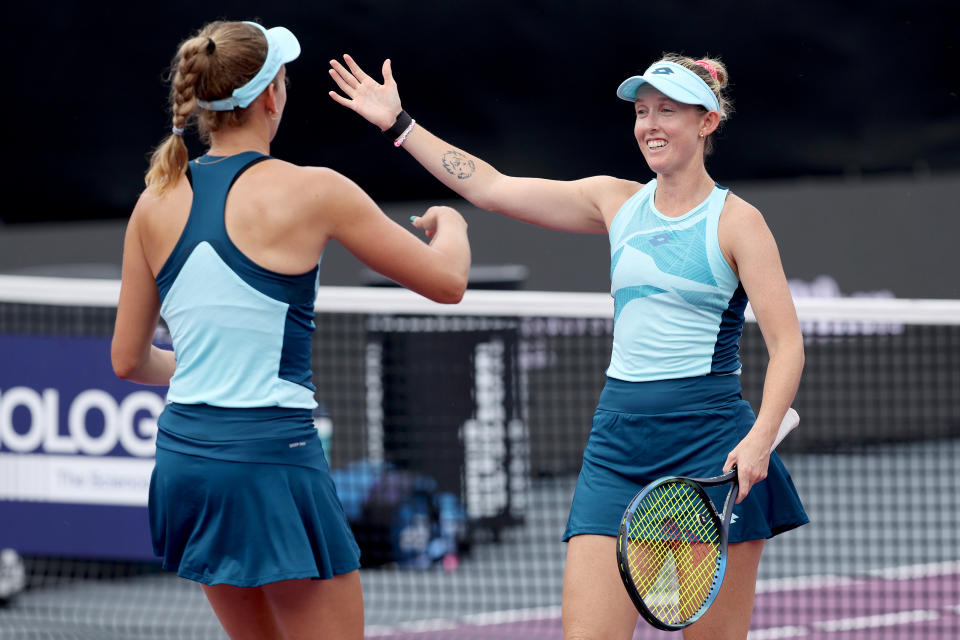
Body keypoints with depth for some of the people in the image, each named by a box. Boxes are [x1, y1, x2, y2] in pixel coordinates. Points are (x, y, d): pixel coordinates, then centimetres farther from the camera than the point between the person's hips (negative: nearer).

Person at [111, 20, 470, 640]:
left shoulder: (157, 203, 5)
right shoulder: (310, 191, -9)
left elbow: (129, 360, 13)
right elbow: (446, 281, -1)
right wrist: (451, 226, 22)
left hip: (183, 454, 6)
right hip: (272, 460, -6)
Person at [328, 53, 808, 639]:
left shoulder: (735, 221, -2)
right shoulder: (617, 202, 13)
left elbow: (787, 343, -7)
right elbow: (493, 189, 15)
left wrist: (760, 440, -22)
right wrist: (400, 124, 14)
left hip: (710, 439, -4)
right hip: (619, 435, 4)